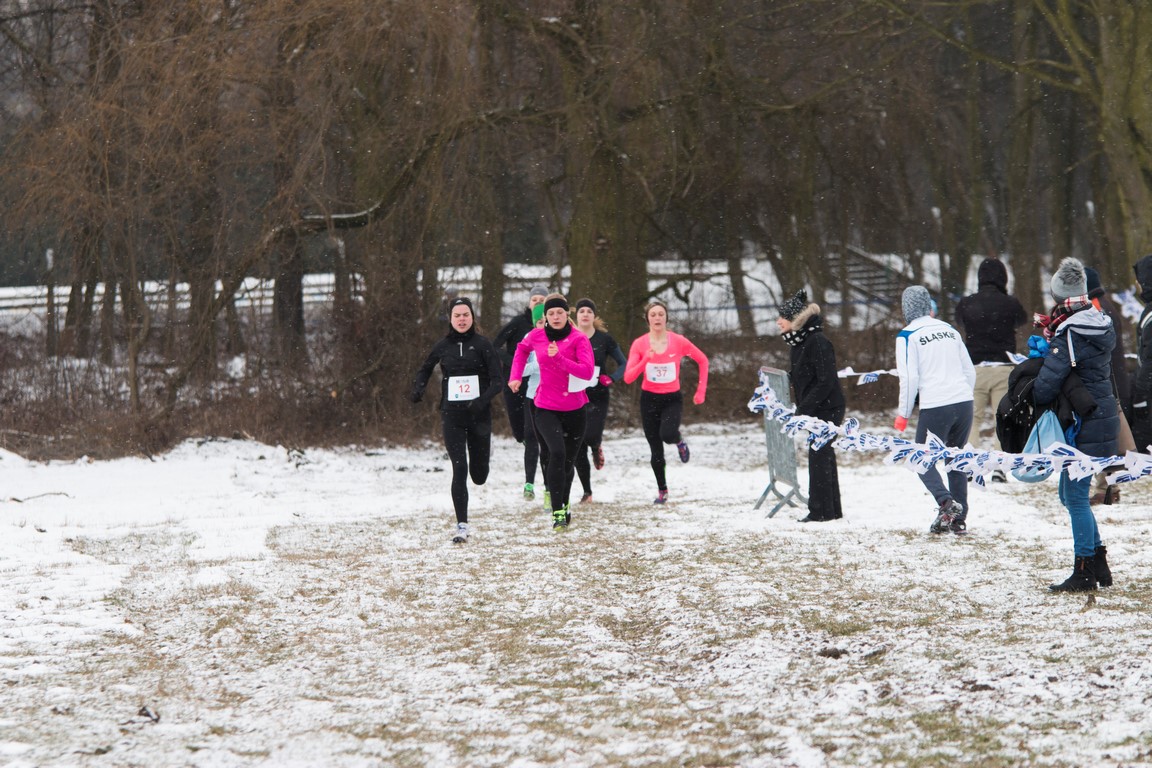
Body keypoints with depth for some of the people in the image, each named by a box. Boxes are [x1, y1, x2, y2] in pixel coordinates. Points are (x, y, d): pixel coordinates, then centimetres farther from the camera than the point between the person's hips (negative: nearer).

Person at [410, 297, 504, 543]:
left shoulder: (483, 345, -4)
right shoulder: (443, 346, 4)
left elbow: (498, 380, -9)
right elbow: (425, 369, 22)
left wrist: (483, 400, -27)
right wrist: (418, 389, 3)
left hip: (478, 415, -1)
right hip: (452, 416, 1)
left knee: (478, 476, 11)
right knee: (459, 470, -11)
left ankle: (484, 452, 49)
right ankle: (462, 526, -7)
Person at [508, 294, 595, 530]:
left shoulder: (579, 339, -9)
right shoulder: (536, 336, -2)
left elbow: (587, 371, -20)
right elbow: (521, 349, 21)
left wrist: (559, 358, -28)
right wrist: (515, 376, 11)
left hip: (574, 408, 1)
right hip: (546, 407, -1)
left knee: (569, 459, 13)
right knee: (557, 453, -23)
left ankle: (564, 503, 41)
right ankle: (558, 512, -21)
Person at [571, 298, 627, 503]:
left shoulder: (604, 339, -1)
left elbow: (623, 363, 5)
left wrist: (611, 378, -11)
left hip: (598, 397, -1)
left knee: (591, 435, -22)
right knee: (578, 448, 0)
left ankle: (597, 447, 18)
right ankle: (587, 492, 14)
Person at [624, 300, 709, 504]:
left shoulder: (679, 342, -9)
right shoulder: (639, 344, -7)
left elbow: (702, 361, 6)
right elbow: (628, 378, -13)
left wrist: (701, 390, 3)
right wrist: (645, 361, -27)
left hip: (673, 399, -1)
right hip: (649, 399, 1)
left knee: (667, 435, -30)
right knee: (656, 451, 5)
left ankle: (679, 441, 7)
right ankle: (662, 491, 23)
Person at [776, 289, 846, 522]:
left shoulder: (817, 343, -20)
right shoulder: (799, 342, 10)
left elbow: (825, 381, -23)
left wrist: (804, 409, -24)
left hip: (827, 409, -10)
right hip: (816, 410, 10)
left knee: (819, 457, -7)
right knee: (824, 457, 14)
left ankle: (820, 511, -3)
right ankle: (832, 510, 21)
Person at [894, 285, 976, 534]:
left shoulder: (908, 336, -2)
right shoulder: (949, 331, 14)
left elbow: (909, 378, -8)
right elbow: (970, 372, 17)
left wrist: (903, 414, 2)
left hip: (935, 407, -5)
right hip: (964, 402, 5)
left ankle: (946, 502, -18)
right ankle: (959, 518, 12)